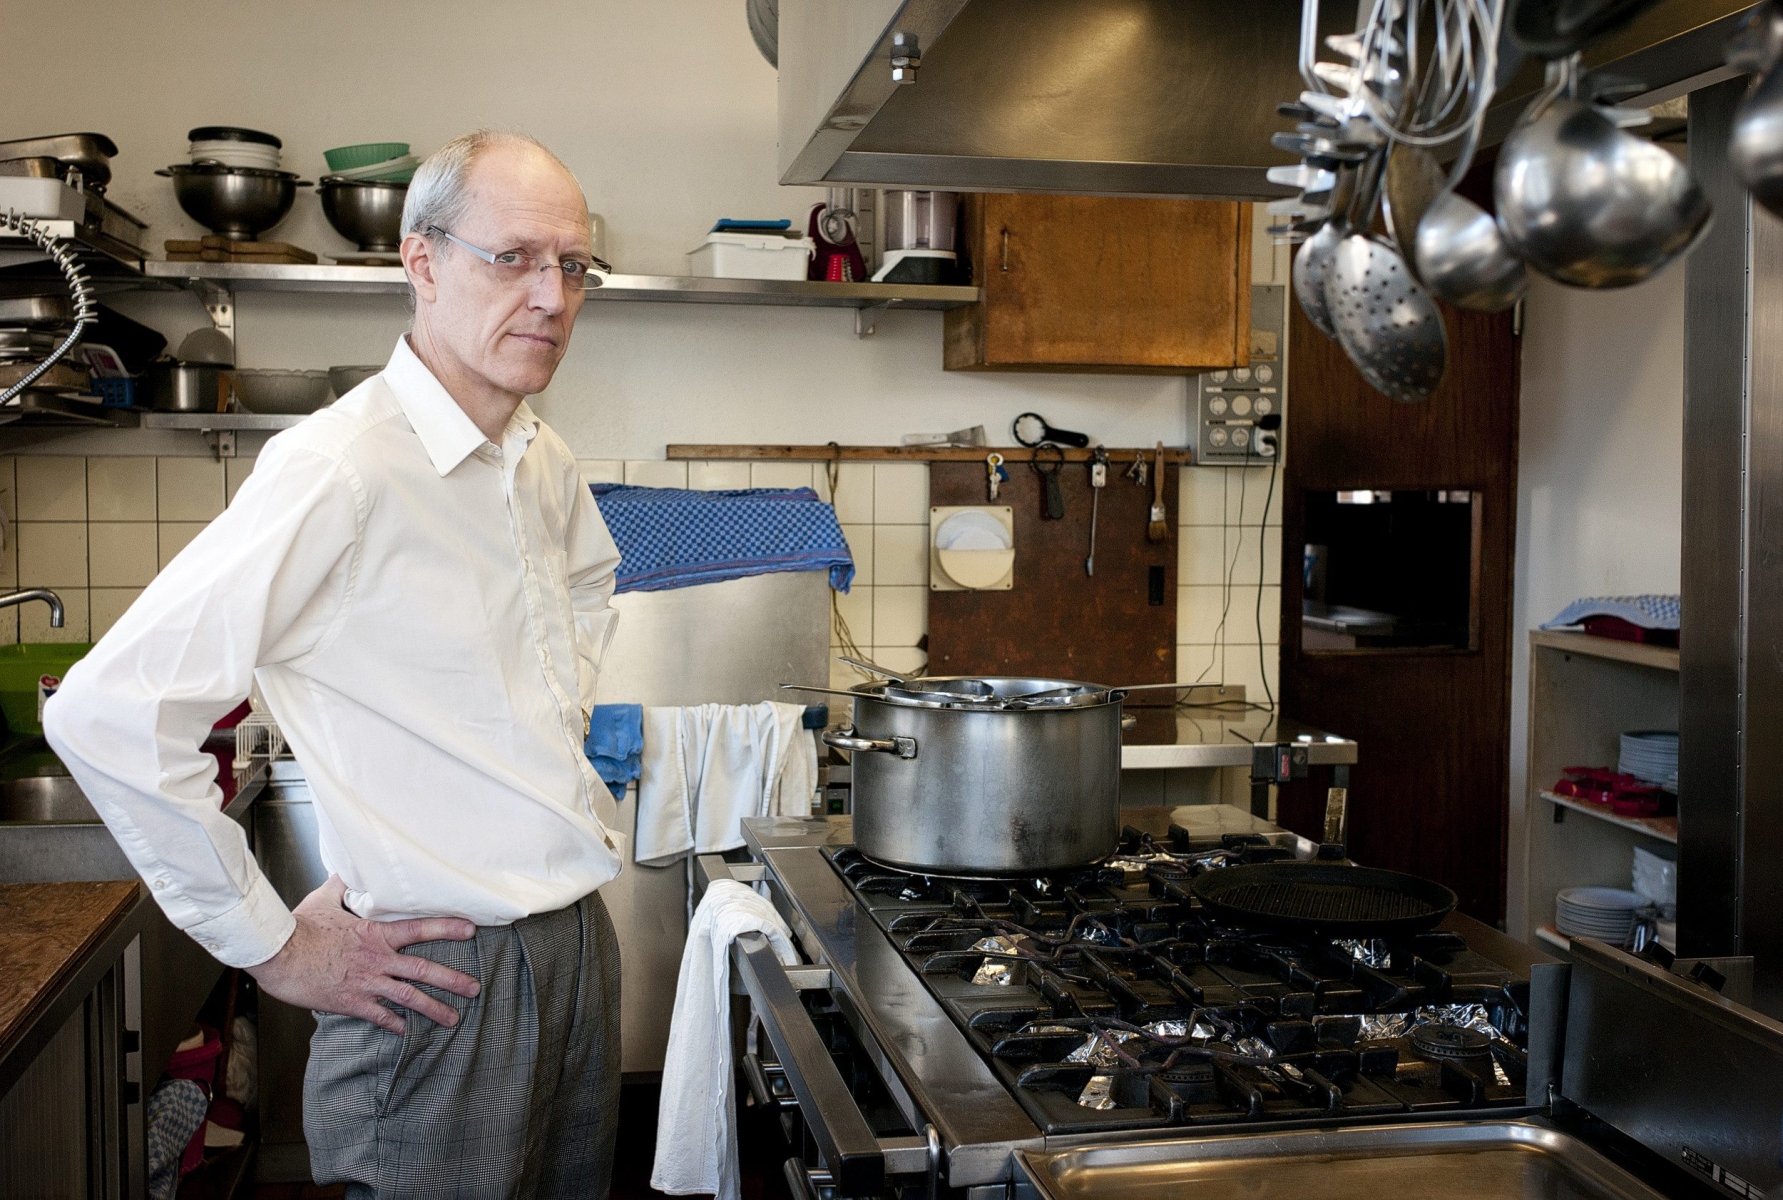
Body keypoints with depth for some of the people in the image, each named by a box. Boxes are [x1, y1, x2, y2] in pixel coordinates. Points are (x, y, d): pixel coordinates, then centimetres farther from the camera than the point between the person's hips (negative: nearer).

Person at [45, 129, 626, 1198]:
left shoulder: (545, 460, 5)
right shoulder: (339, 470, -20)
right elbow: (109, 713, -23)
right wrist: (272, 945, -15)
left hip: (580, 942, 8)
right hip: (447, 981, -7)